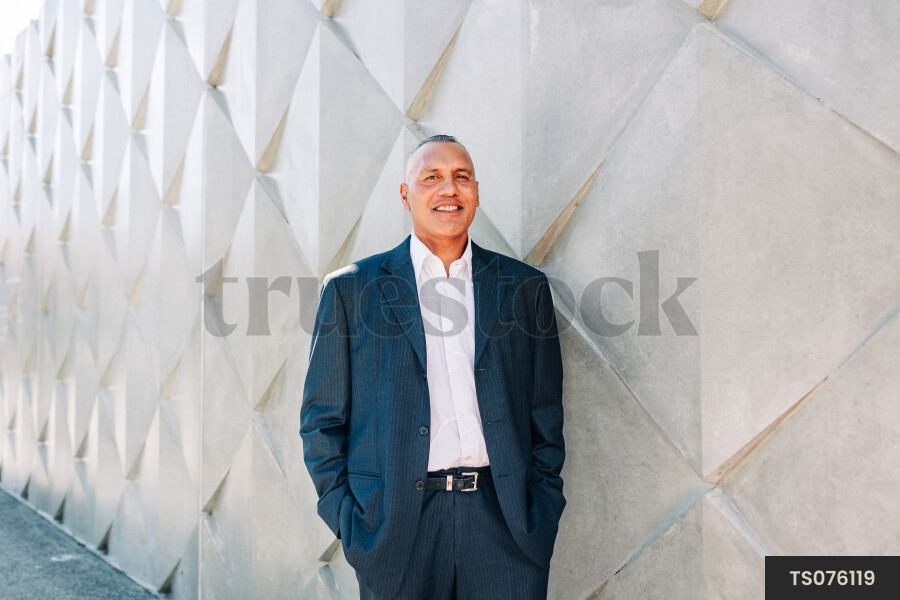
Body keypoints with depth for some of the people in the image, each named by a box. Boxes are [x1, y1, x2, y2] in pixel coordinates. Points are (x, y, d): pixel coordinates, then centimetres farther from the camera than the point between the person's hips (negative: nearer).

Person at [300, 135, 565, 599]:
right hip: (397, 526, -1)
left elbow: (546, 415, 11)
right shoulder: (350, 289, 4)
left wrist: (542, 508, 3)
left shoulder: (524, 287, 8)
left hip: (506, 522, 2)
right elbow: (322, 418, 4)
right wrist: (348, 521, -3)